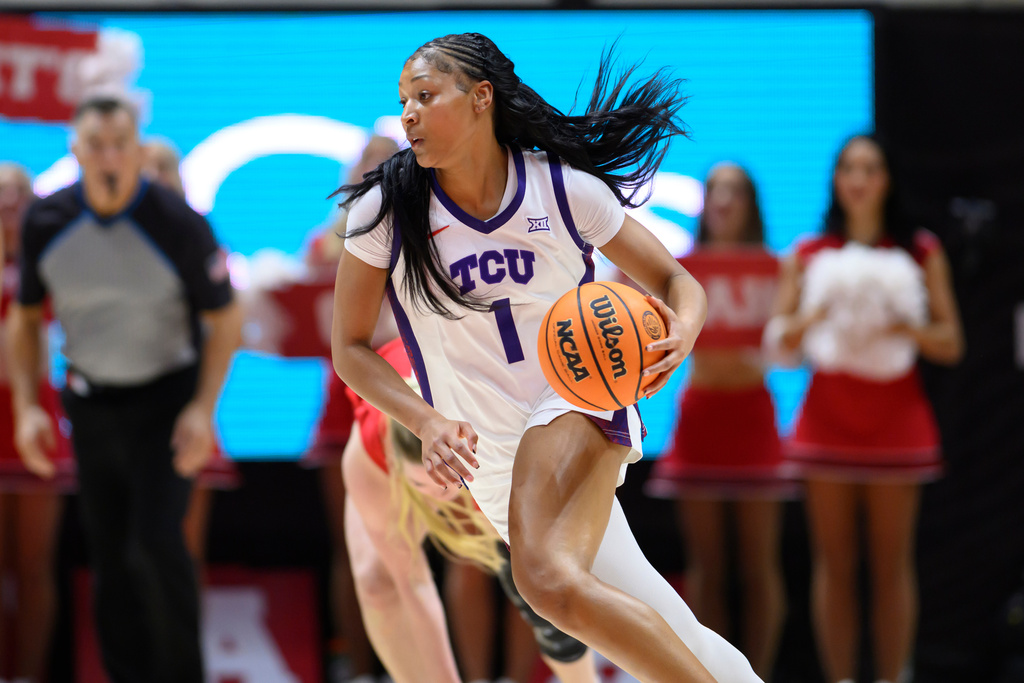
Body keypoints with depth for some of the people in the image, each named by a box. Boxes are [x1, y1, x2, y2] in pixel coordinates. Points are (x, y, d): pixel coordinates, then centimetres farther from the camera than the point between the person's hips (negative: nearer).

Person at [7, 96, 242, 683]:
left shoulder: (178, 224, -18)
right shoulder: (47, 222, -8)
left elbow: (225, 319, -7)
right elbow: (26, 318, 7)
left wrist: (204, 408, -16)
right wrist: (26, 407, 0)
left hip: (165, 398, -3)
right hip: (91, 402, 4)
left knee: (157, 542, -17)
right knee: (111, 558, 6)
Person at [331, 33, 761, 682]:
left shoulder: (567, 189, -7)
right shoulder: (385, 209, -5)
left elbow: (675, 281, 2)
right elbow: (351, 346, 2)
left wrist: (681, 333, -22)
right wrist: (428, 422, -15)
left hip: (577, 401, -4)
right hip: (496, 467, 4)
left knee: (549, 576, -33)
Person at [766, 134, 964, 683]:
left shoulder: (920, 252, 7)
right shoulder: (807, 255, 10)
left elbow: (950, 344, 3)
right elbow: (777, 338, 5)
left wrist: (905, 327, -16)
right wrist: (811, 319, -15)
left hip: (895, 425, -1)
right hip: (827, 424, 1)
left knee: (891, 565, -3)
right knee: (834, 565, 0)